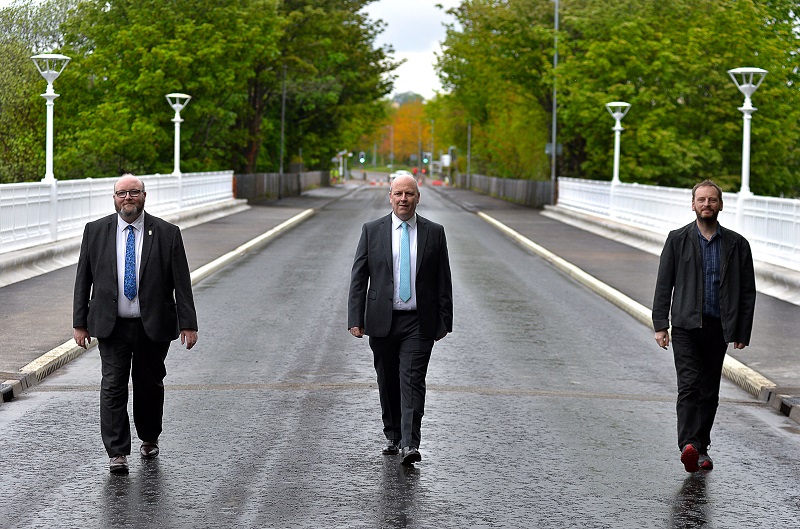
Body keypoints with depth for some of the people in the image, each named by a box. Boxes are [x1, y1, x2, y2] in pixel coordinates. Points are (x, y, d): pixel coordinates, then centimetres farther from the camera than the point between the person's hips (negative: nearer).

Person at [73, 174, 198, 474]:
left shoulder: (167, 234, -1)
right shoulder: (95, 232, 3)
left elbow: (181, 283, -2)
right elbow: (83, 279, 7)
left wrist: (188, 324, -7)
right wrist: (80, 323, 4)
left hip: (153, 326, 0)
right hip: (111, 326, 0)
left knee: (150, 384, 11)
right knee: (113, 387, -5)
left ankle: (149, 439, 32)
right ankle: (117, 453, -3)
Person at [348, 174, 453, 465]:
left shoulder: (434, 232, 4)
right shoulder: (372, 231, 3)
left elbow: (443, 280, 6)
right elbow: (358, 278, 2)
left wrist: (445, 321, 3)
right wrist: (355, 319, -5)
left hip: (419, 322, -1)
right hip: (382, 321, 1)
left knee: (412, 381, -10)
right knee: (388, 382, 11)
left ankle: (410, 445, -15)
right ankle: (392, 436, 28)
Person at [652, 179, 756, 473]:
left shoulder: (736, 244, 7)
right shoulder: (677, 240, 4)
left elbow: (747, 291, 8)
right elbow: (664, 284, 4)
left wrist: (743, 331, 3)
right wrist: (660, 325, -3)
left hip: (718, 328, 2)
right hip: (686, 326, -2)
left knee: (709, 391, 7)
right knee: (689, 385, -15)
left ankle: (701, 448, 18)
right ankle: (689, 446, -26)